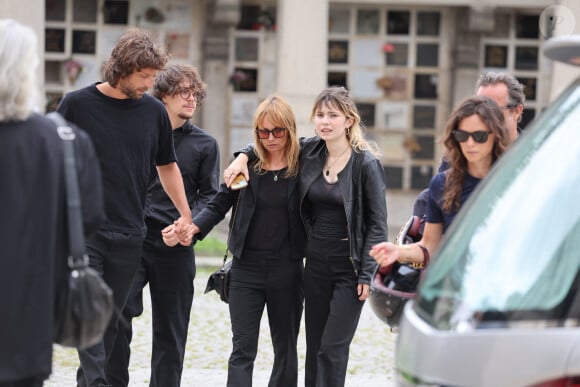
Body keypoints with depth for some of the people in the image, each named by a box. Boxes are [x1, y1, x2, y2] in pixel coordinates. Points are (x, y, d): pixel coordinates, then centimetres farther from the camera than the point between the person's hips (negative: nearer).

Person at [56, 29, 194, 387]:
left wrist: (186, 216, 19)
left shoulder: (154, 110, 5)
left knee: (110, 321, 7)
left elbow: (167, 166, 18)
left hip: (128, 236, 3)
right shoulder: (77, 104, -3)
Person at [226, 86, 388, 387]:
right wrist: (243, 157, 5)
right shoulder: (309, 152, 4)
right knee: (314, 347, 9)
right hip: (316, 262, 5)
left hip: (350, 267, -5)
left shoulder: (366, 164, -10)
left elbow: (377, 224, -9)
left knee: (332, 349, -8)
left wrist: (367, 274, -14)